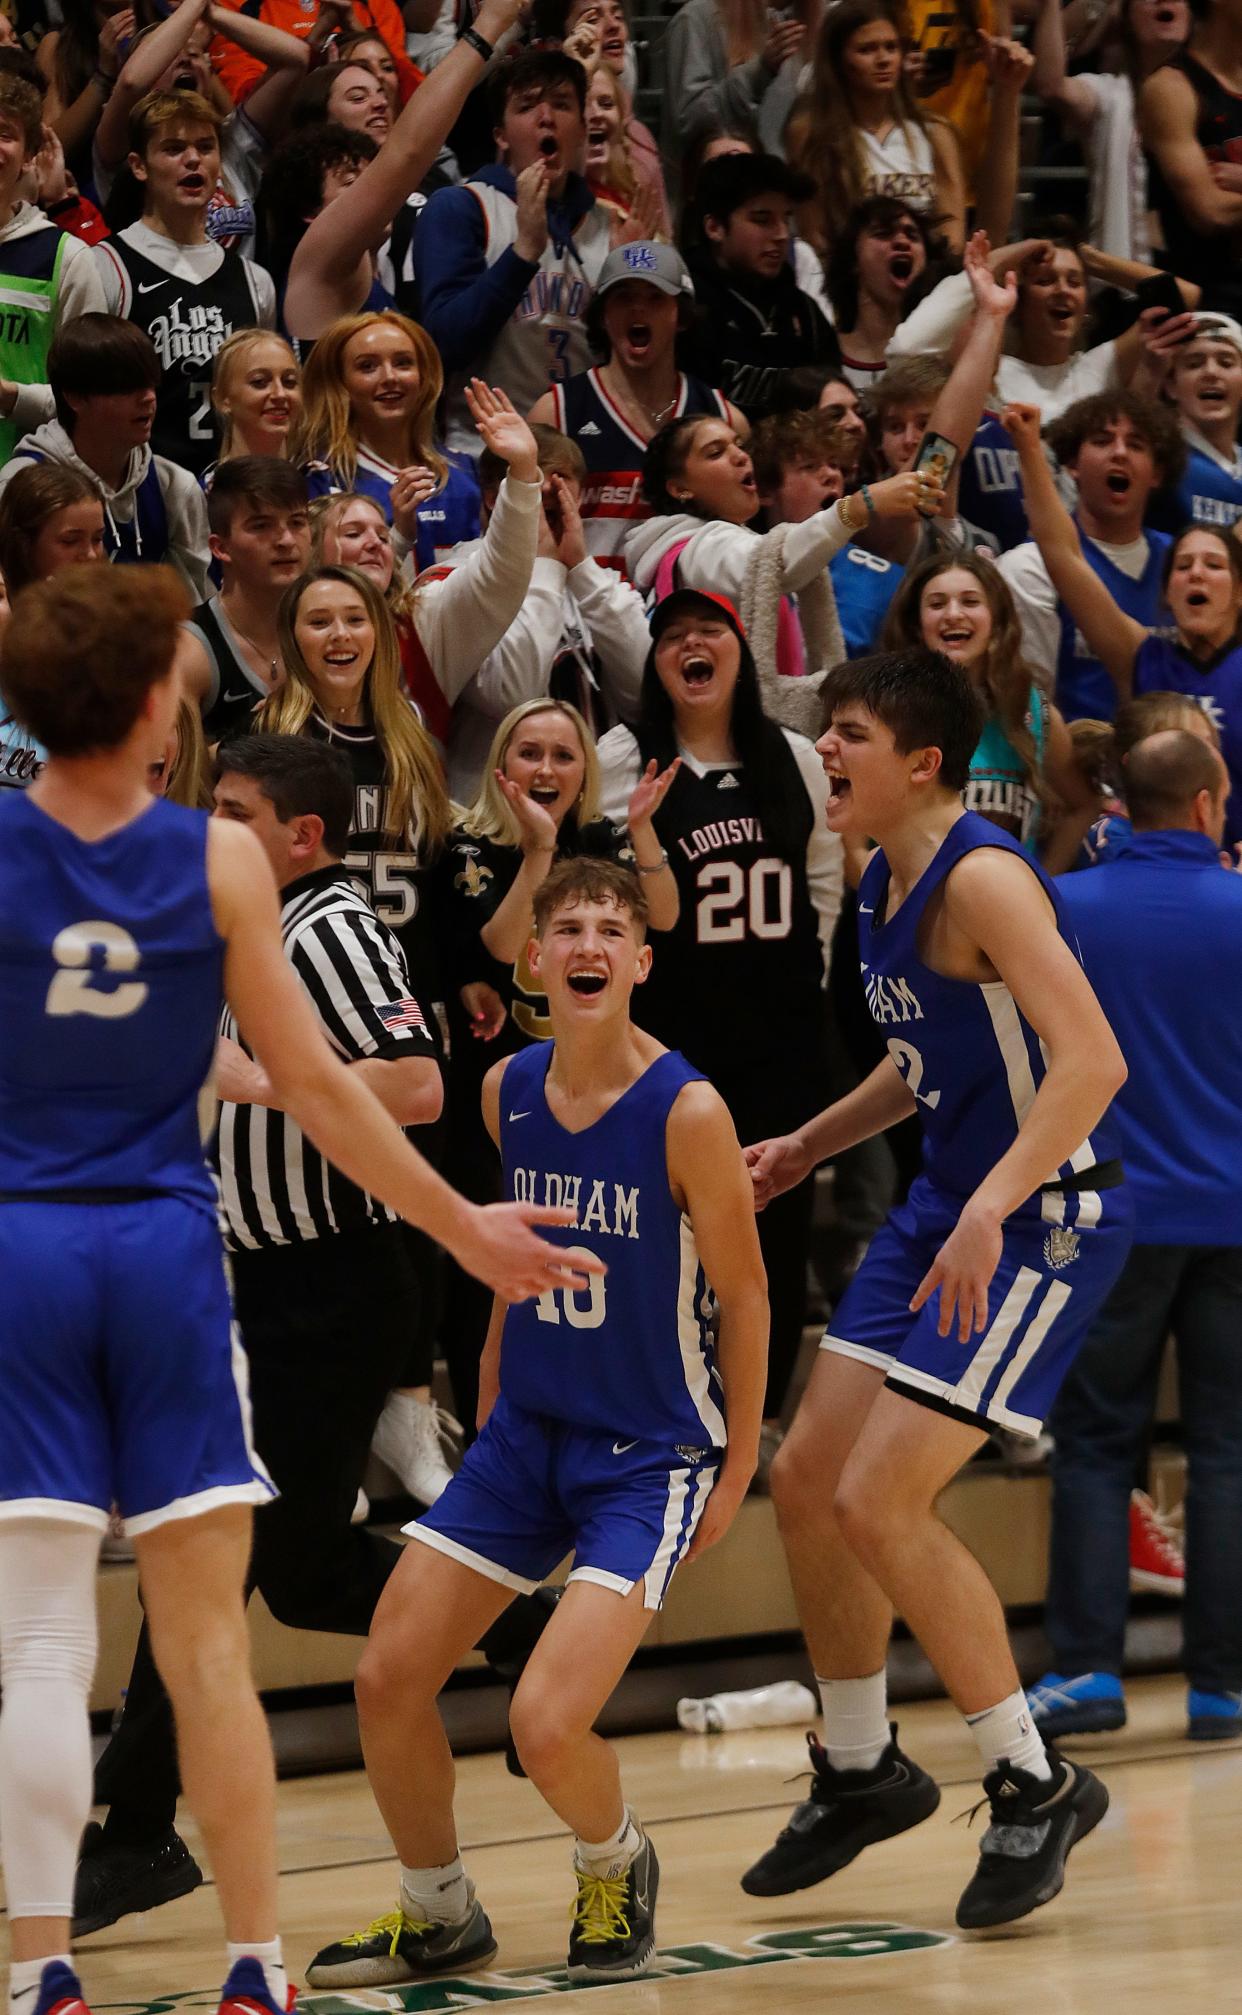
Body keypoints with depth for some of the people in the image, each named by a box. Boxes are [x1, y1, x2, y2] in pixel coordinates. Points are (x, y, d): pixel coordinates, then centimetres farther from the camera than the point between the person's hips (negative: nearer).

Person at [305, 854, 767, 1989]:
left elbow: (742, 1294, -9)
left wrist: (737, 1469, -5)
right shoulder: (508, 1092, -1)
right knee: (387, 1681, 1)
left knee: (546, 1723, -19)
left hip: (650, 1450, -6)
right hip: (527, 1430, 6)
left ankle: (615, 1867, 16)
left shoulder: (687, 1112, -18)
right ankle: (439, 1919, 24)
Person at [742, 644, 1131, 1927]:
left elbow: (1091, 1061, -30)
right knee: (805, 1478, 10)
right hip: (949, 1201, 10)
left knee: (879, 1504, -14)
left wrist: (992, 1208, -36)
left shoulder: (981, 879, -21)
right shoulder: (886, 879, 8)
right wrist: (806, 1148, 21)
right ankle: (860, 1772, 28)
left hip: (1043, 1218, -10)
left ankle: (1036, 1785, 0)